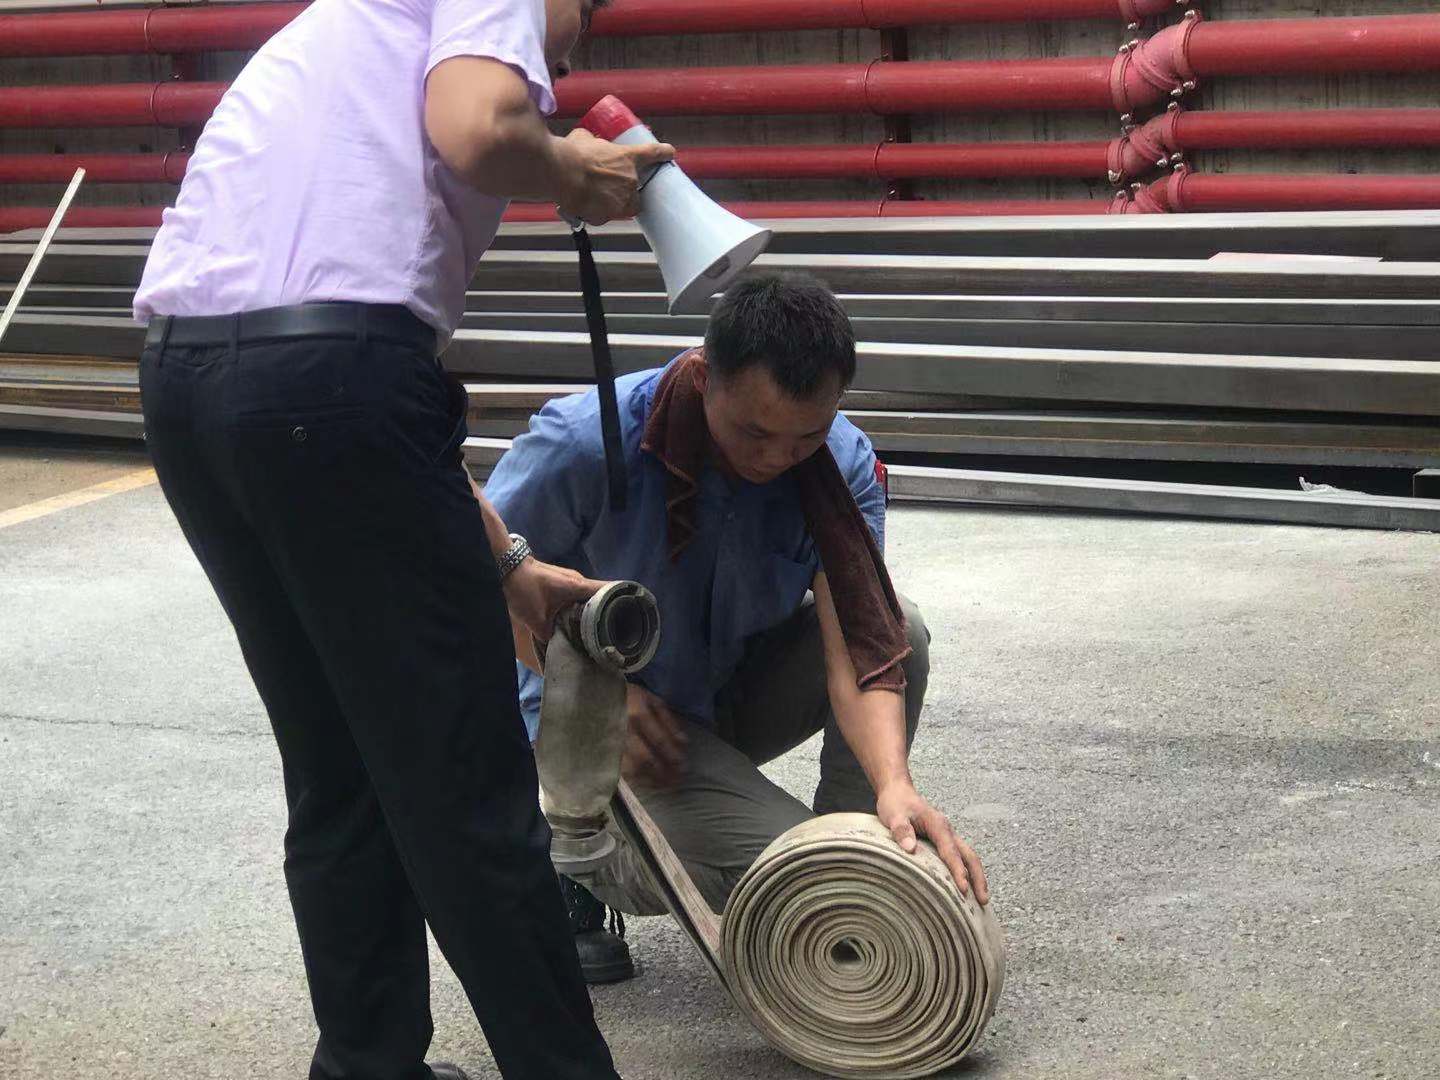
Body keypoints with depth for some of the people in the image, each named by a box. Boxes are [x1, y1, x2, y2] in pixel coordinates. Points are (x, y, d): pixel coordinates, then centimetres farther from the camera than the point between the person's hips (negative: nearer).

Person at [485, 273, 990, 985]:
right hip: (598, 720, -5)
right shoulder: (587, 440, -28)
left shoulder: (843, 465, -17)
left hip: (733, 696, 5)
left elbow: (854, 652, -26)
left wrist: (893, 784, -44)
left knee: (897, 626, -21)